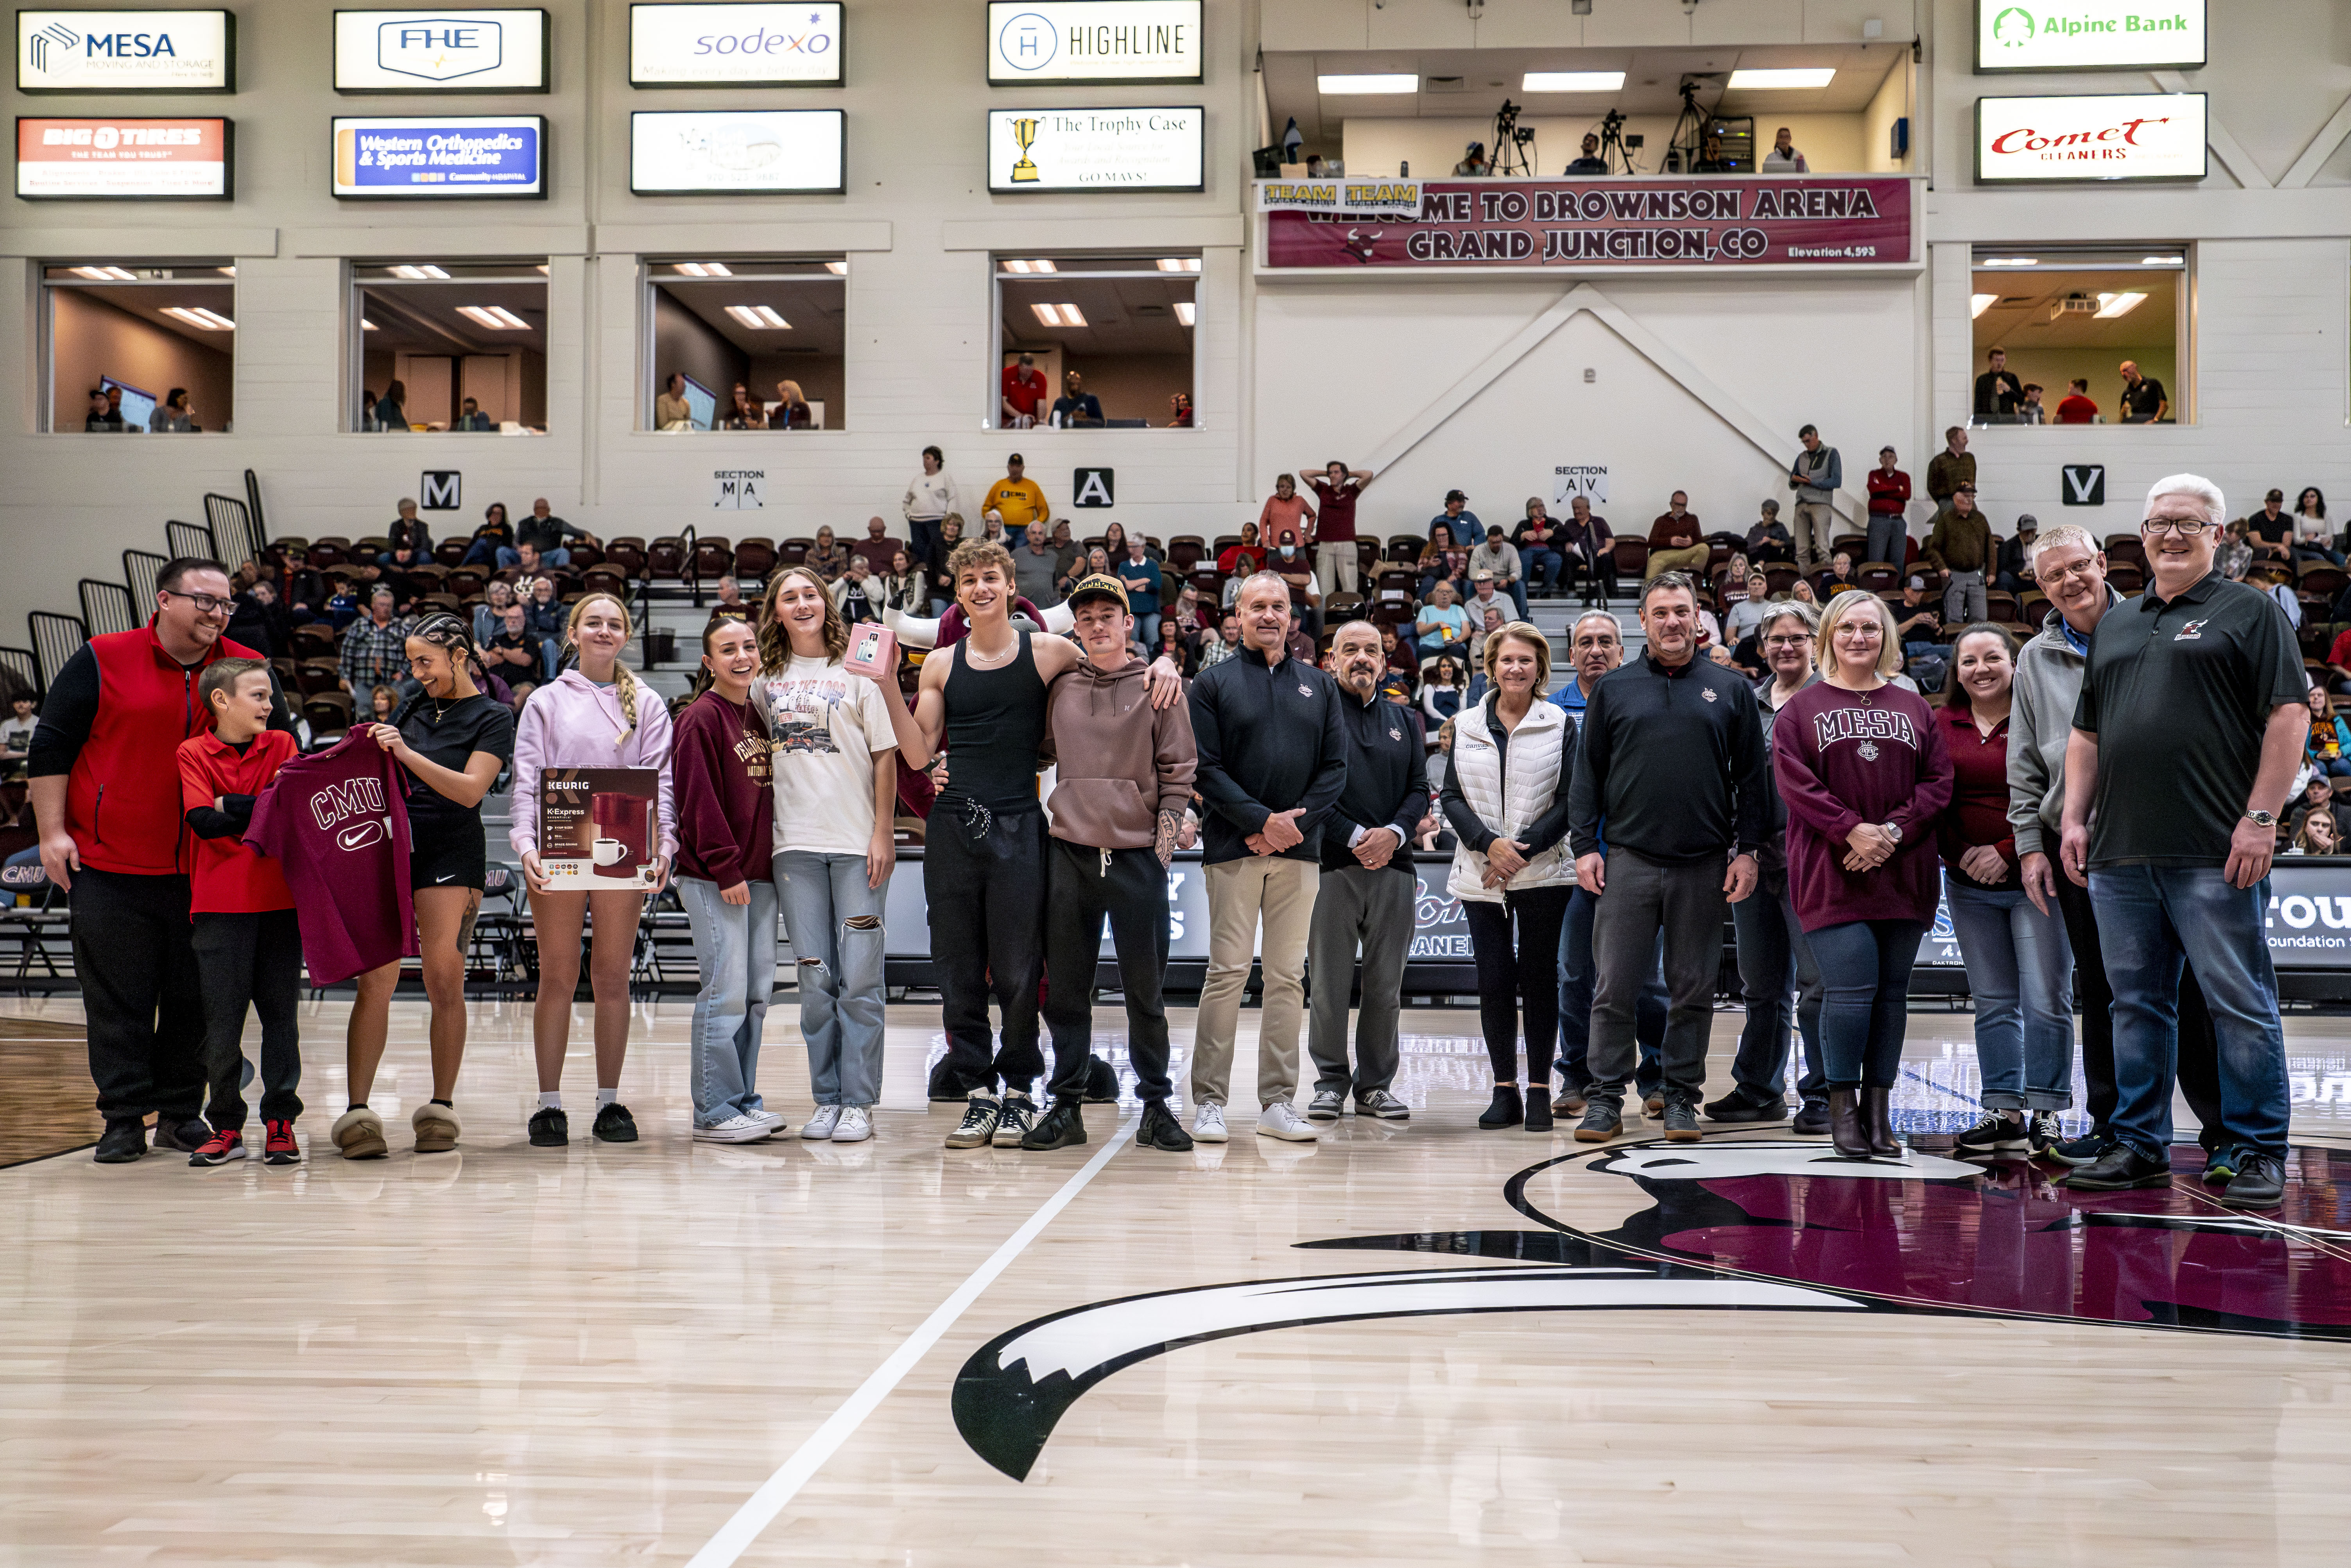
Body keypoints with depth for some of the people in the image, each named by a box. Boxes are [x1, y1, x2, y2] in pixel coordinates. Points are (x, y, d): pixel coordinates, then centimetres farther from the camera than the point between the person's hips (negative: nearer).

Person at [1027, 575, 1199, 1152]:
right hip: (1070, 852, 2)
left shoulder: (1158, 688, 2)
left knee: (1144, 988, 4)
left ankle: (1156, 1105, 13)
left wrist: (1164, 843, -5)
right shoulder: (1059, 689, 9)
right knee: (1066, 987, 5)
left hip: (1138, 855, -2)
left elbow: (1178, 773, 2)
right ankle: (1066, 1105, 12)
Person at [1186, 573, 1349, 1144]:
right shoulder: (1214, 684, 4)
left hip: (1299, 849, 3)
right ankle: (1209, 1101, 1)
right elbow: (1205, 769, -4)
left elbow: (1335, 767, 8)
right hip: (1234, 848, -3)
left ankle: (1278, 1102, 10)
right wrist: (1262, 821, -13)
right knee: (1228, 971, -5)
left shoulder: (1319, 686, 14)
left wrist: (1297, 823, -7)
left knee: (1288, 976, 4)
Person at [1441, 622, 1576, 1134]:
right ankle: (1505, 1091, 10)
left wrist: (1523, 850, -11)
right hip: (1479, 875, 2)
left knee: (1539, 979, 1)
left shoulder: (1559, 726, 3)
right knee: (1494, 982, 1)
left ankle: (1539, 1091, 8)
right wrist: (1488, 843, -11)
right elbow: (1451, 798, 5)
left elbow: (1569, 800, -1)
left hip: (1541, 873, -2)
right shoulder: (1467, 726, 9)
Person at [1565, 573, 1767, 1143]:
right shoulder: (1613, 689, 8)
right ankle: (1606, 1098, 8)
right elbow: (1589, 774, 8)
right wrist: (1585, 846, 0)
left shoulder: (1730, 690, 8)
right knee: (1615, 987, -1)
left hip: (1704, 864, 0)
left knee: (1694, 989, 6)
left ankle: (1681, 1096, 16)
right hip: (1628, 860, 0)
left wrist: (1747, 849, 0)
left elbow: (1751, 776, 8)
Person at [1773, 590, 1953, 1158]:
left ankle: (1879, 1111, 13)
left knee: (1892, 990, 5)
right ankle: (1843, 1105, 1)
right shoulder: (1801, 710, 6)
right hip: (1832, 873, -3)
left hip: (1904, 874, 3)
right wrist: (1853, 830, -16)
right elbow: (1795, 783, -5)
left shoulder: (1914, 709, 14)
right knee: (1852, 986, -12)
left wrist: (1893, 832, -10)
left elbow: (1938, 781, 6)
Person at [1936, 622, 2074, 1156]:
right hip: (1969, 886, 4)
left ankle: (2045, 1113, 5)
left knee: (2046, 999, -4)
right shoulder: (1942, 725, 7)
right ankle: (2004, 1112, 16)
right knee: (1993, 1003, 9)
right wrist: (1960, 854, -6)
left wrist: (2009, 852, -13)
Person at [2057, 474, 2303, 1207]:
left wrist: (2261, 818, -12)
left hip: (2214, 854, -5)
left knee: (2241, 1003, -2)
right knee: (2136, 1003, 10)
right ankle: (2140, 1145, 18)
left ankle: (2257, 1152, 6)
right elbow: (2086, 735, 22)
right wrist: (2075, 819, 11)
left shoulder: (2250, 611, 4)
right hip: (2119, 853, 6)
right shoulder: (2115, 625, 21)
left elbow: (2288, 716, -5)